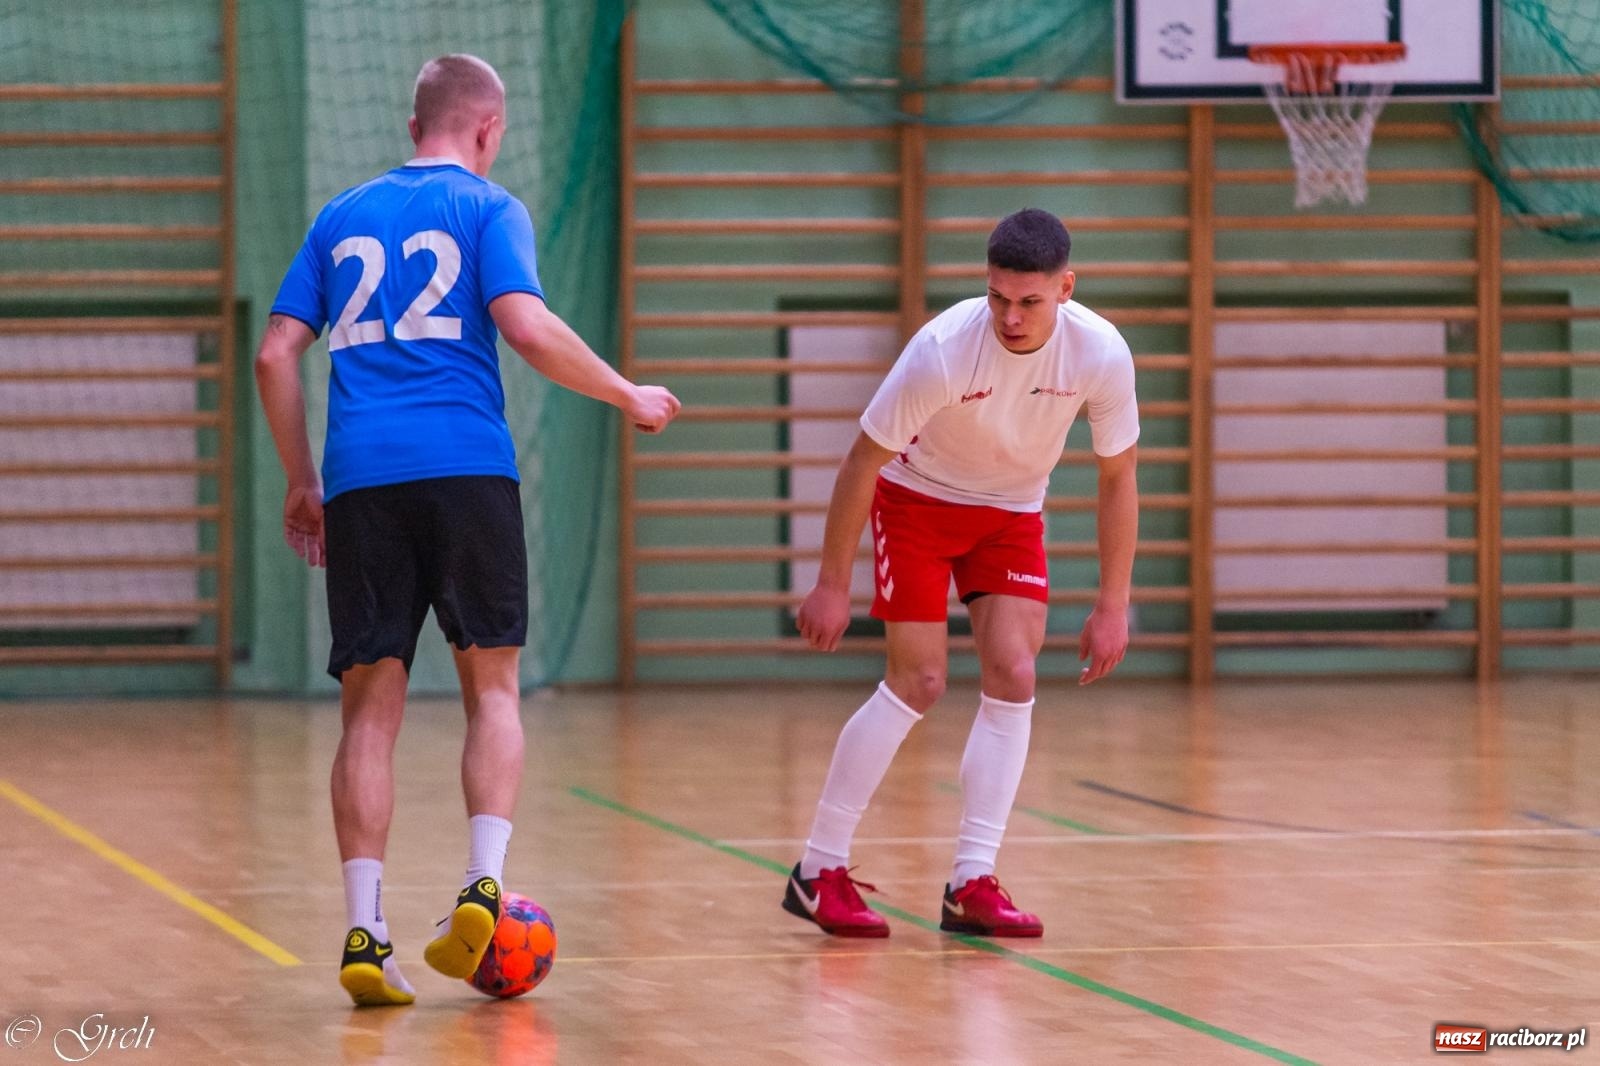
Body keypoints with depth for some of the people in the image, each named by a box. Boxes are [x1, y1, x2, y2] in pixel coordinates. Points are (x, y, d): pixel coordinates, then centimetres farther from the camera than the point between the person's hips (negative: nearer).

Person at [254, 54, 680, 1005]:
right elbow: (527, 327, -9)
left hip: (360, 478, 3)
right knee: (492, 686, 8)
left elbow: (276, 356, 15)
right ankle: (483, 886, -11)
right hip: (465, 469, -3)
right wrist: (630, 397, 3)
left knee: (372, 705, 3)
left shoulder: (343, 216, 19)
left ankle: (365, 932, -7)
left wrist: (301, 482, 22)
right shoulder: (487, 208, 7)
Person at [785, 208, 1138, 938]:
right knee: (918, 683, -10)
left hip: (1012, 514, 4)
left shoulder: (1101, 353, -24)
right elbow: (863, 461, -21)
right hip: (917, 500, -4)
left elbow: (1118, 477, -9)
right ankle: (819, 871, 0)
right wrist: (831, 584, -16)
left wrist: (1113, 606, -9)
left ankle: (971, 886, -7)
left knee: (1013, 678, -10)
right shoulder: (944, 350, -33)